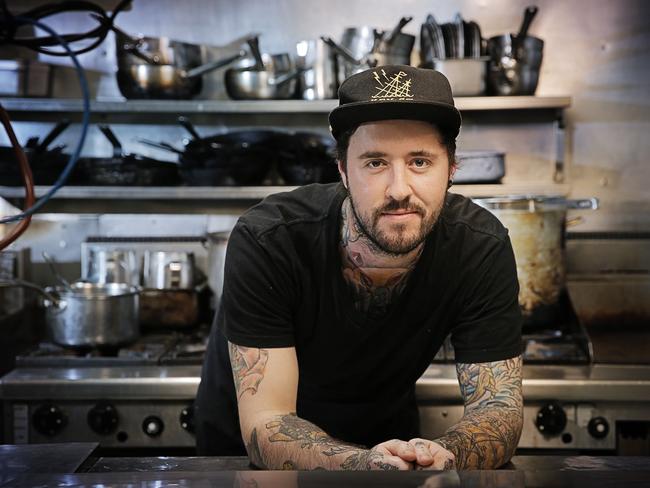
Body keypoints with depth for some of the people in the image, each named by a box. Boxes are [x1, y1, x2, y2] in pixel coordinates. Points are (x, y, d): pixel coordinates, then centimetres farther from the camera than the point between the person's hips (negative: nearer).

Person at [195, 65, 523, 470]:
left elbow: (500, 405, -16)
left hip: (385, 437, 3)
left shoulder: (481, 249, -19)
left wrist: (444, 456, -37)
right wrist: (362, 464, -43)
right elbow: (265, 424, -25)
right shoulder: (266, 243, -26)